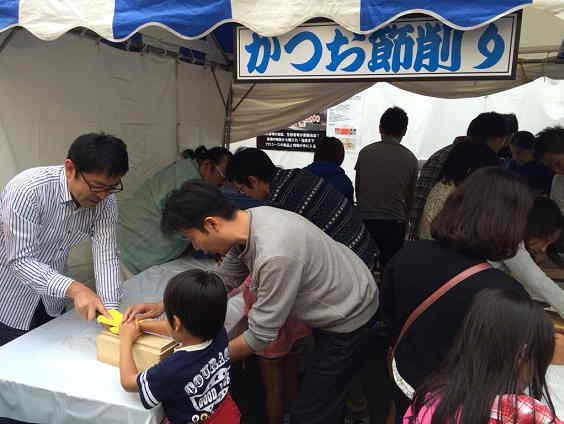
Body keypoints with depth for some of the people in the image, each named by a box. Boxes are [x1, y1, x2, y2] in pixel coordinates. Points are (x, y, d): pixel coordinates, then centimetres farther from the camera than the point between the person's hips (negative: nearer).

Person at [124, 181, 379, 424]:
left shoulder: (275, 257, -39)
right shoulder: (247, 221, -12)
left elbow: (261, 335, -27)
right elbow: (223, 280, 3)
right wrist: (163, 306, -1)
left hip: (349, 321, -8)